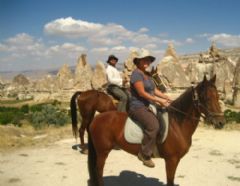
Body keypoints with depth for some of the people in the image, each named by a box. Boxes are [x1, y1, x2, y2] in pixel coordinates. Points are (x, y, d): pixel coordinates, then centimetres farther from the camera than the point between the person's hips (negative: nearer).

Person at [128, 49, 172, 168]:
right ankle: (144, 154, -19)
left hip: (148, 107, 10)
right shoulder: (136, 74, -12)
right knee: (153, 125, -31)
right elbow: (142, 93, -20)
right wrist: (159, 100, -20)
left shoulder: (147, 75, 17)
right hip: (137, 107, -10)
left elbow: (154, 90, 18)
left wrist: (167, 98, 3)